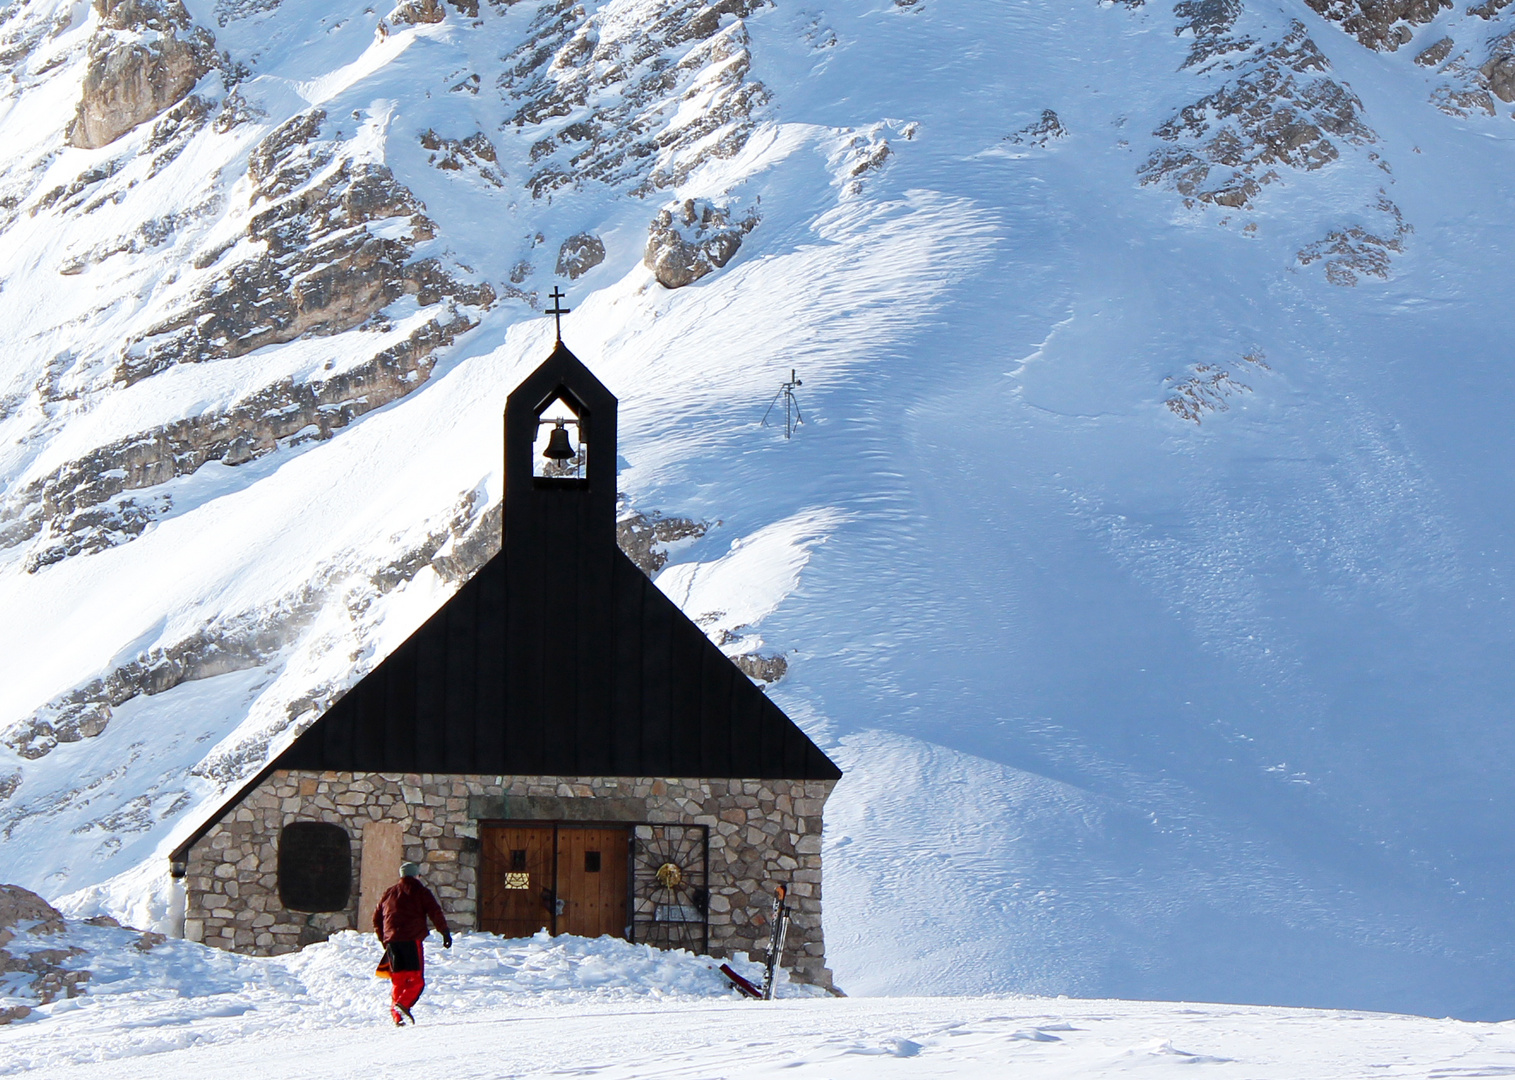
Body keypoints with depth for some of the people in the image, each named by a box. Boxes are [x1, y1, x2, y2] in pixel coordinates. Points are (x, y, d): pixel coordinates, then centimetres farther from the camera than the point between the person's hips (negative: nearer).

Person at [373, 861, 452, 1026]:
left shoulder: (389, 893, 21)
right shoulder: (420, 891, 7)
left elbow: (377, 918, 23)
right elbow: (435, 912, -4)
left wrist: (384, 940, 31)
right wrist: (445, 932, -1)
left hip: (391, 940, 5)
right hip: (412, 939, -5)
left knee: (397, 979, 10)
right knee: (416, 978, -4)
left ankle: (397, 1016, 0)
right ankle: (403, 1003, -28)